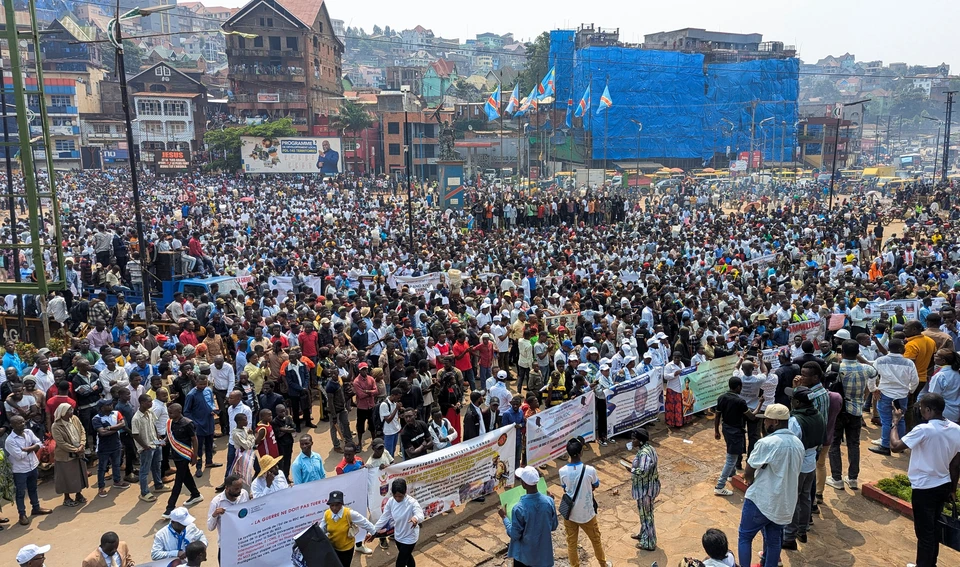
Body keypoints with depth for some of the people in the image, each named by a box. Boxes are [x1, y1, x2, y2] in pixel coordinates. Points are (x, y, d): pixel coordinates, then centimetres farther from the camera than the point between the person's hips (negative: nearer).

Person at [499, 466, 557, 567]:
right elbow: (554, 526, -1)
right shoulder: (549, 501, -15)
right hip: (544, 553, 3)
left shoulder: (519, 508, -27)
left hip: (524, 554, -3)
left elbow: (514, 535, -16)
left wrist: (504, 517, -4)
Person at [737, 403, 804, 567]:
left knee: (745, 537, 10)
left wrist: (751, 479, 7)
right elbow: (793, 473, 14)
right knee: (774, 540, 19)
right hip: (785, 503, 7)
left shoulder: (766, 443, -22)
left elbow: (747, 474, -16)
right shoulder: (798, 444, 3)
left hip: (761, 500, -7)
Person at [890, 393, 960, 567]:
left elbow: (895, 446, -24)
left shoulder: (924, 430, -25)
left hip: (924, 488, -7)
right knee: (934, 528, 22)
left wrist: (895, 422, -11)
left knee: (924, 532, 7)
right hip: (943, 486, 7)